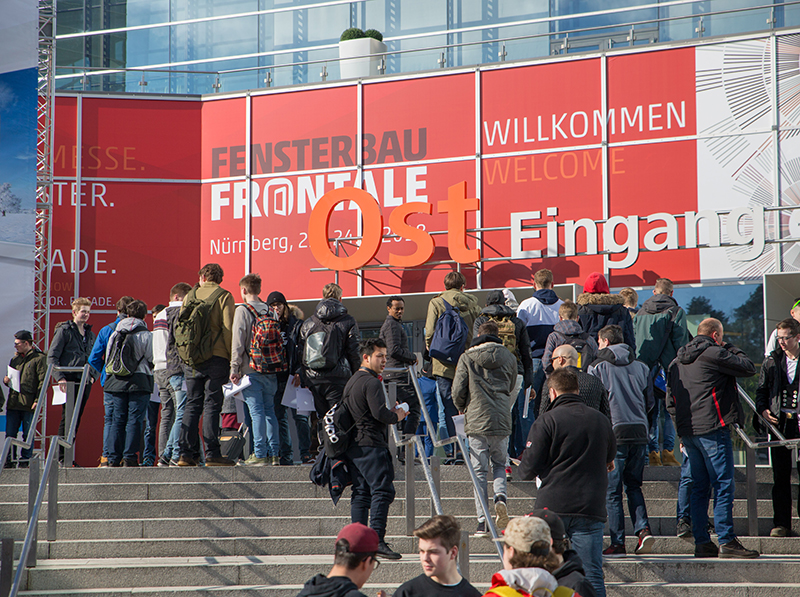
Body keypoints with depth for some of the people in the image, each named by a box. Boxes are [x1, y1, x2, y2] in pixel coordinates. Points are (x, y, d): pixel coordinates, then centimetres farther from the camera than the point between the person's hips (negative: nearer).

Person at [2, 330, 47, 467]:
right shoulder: (14, 359, 19)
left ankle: (25, 460, 4)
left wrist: (37, 401, -15)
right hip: (13, 402, 6)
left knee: (28, 434, -1)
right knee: (10, 434, 3)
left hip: (29, 404, -6)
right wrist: (6, 380, 5)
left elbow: (43, 382, -6)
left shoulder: (39, 358, -1)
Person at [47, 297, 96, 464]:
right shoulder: (64, 331, -2)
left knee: (76, 419, 6)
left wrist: (93, 375, 9)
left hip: (85, 381, 6)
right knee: (67, 418, -9)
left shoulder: (90, 334, 17)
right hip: (69, 381, -6)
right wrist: (60, 377, -16)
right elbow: (51, 356, -6)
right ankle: (62, 457, -6)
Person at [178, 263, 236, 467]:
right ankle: (212, 454, -6)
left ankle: (187, 454, 4)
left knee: (192, 405, 8)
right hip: (216, 357, -3)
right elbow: (228, 328, -8)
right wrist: (232, 358, -4)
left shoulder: (190, 296, 11)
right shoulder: (224, 296, 0)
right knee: (211, 405, -3)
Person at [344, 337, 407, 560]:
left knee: (361, 492, 9)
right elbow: (379, 413, -22)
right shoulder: (371, 382, -11)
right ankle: (377, 540, -18)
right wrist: (396, 416, -2)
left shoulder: (351, 381, 21)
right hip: (371, 444, -10)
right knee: (382, 491, -11)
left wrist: (391, 413, 17)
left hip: (353, 446, 10)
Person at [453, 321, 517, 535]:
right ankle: (501, 496, -10)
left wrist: (464, 410, 17)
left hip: (476, 421, -2)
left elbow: (457, 391, -2)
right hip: (502, 422, 2)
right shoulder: (508, 357, 7)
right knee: (499, 464, 19)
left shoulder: (467, 358, 1)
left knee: (479, 471, 3)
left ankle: (482, 521, -1)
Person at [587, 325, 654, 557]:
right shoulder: (641, 367, 10)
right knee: (633, 485, 16)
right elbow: (649, 402, 12)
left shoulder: (597, 367, -2)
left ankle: (617, 542, 0)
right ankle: (643, 528, -3)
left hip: (613, 433, -4)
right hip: (639, 433, 4)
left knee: (612, 490, 2)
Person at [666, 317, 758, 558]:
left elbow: (670, 402, 19)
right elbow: (748, 367, -2)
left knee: (699, 487, 10)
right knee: (724, 485, -6)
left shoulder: (676, 363, 17)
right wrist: (730, 348, 12)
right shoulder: (714, 354, -8)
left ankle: (702, 543, 9)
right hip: (712, 429, -8)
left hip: (687, 431, 8)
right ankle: (726, 541, -10)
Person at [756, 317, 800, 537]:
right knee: (780, 477, 3)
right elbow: (761, 390, 18)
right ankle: (781, 523, 7)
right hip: (779, 424, 3)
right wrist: (763, 410, -1)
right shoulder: (772, 362, 12)